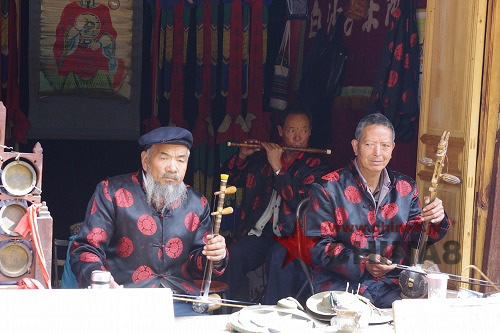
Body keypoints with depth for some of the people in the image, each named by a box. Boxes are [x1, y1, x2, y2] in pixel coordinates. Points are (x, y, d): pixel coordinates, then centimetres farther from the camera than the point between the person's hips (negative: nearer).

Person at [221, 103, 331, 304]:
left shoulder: (316, 166, 6)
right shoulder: (261, 158, 16)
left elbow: (301, 203, -10)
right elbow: (228, 179, 19)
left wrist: (278, 167, -13)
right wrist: (242, 156, 1)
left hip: (289, 237, -3)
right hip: (256, 234, 3)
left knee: (279, 256, -36)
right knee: (233, 254, -29)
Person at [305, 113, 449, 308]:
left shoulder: (405, 188, 13)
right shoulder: (329, 188, -2)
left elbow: (415, 237, 13)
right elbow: (318, 247, -7)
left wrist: (434, 221, -10)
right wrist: (361, 264, -22)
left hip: (391, 284, 4)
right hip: (342, 283, -4)